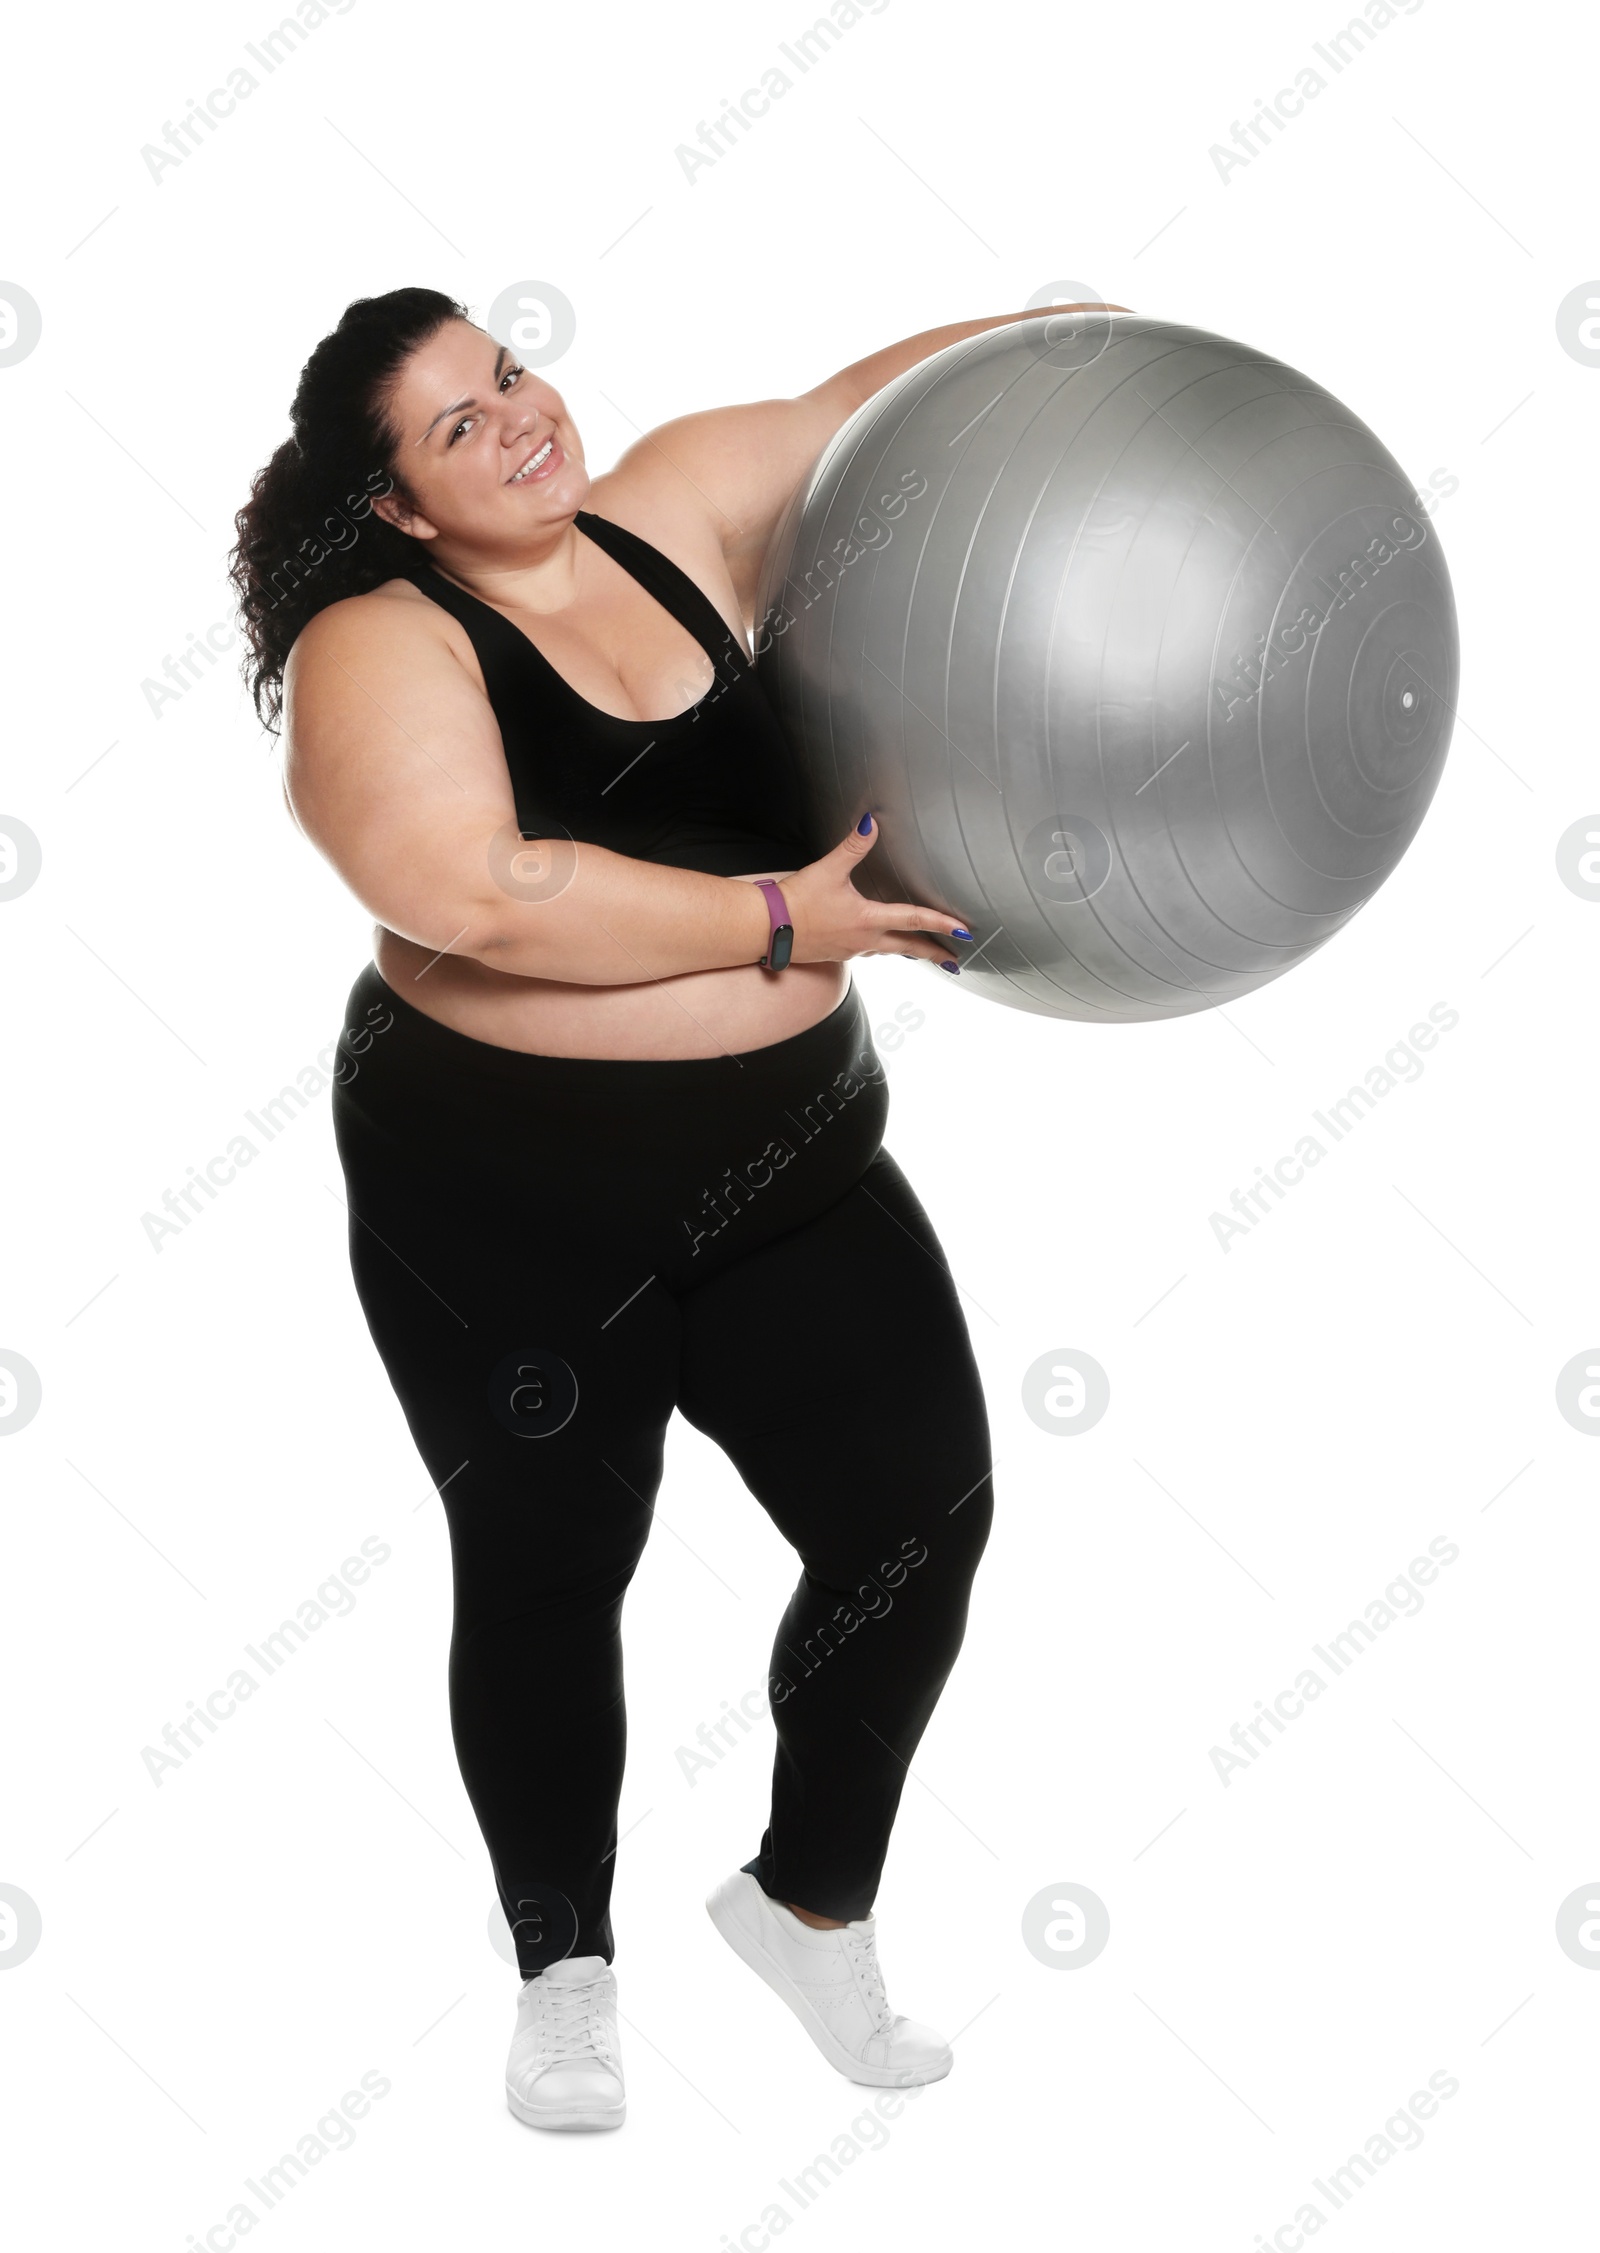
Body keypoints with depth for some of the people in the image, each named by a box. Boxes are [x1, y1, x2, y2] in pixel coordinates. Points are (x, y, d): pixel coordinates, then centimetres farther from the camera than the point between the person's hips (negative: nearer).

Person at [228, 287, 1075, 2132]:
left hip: (786, 1158, 5)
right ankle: (564, 1965, 32)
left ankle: (809, 1901, 24)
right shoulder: (383, 650, -14)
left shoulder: (668, 521, 2)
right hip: (514, 1200, -5)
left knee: (919, 1515, 1)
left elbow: (859, 404, 10)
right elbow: (485, 891, -29)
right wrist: (778, 917, -24)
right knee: (548, 1574, 10)